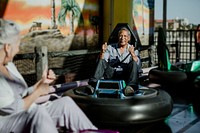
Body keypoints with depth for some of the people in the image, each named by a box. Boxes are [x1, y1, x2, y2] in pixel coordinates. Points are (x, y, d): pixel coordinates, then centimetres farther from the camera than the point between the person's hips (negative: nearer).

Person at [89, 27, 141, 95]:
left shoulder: (133, 50, 11)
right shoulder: (110, 47, 14)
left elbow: (137, 65, -8)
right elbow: (102, 62, 2)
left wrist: (132, 54, -25)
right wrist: (102, 52, -17)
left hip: (125, 75, -1)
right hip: (111, 75, 1)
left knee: (134, 63, -26)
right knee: (102, 61, -20)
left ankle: (131, 86, -45)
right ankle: (93, 83, -33)